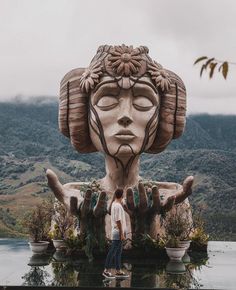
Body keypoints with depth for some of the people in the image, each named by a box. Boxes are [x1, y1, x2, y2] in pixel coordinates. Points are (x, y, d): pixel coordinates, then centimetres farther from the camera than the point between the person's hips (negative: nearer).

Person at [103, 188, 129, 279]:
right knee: (113, 251, -5)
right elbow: (118, 221, -21)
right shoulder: (118, 206, -18)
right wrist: (122, 234, -19)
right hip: (118, 233, -10)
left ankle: (118, 271, 16)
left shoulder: (114, 204, 12)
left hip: (118, 233, 10)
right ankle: (106, 270, -1)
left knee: (118, 252, 11)